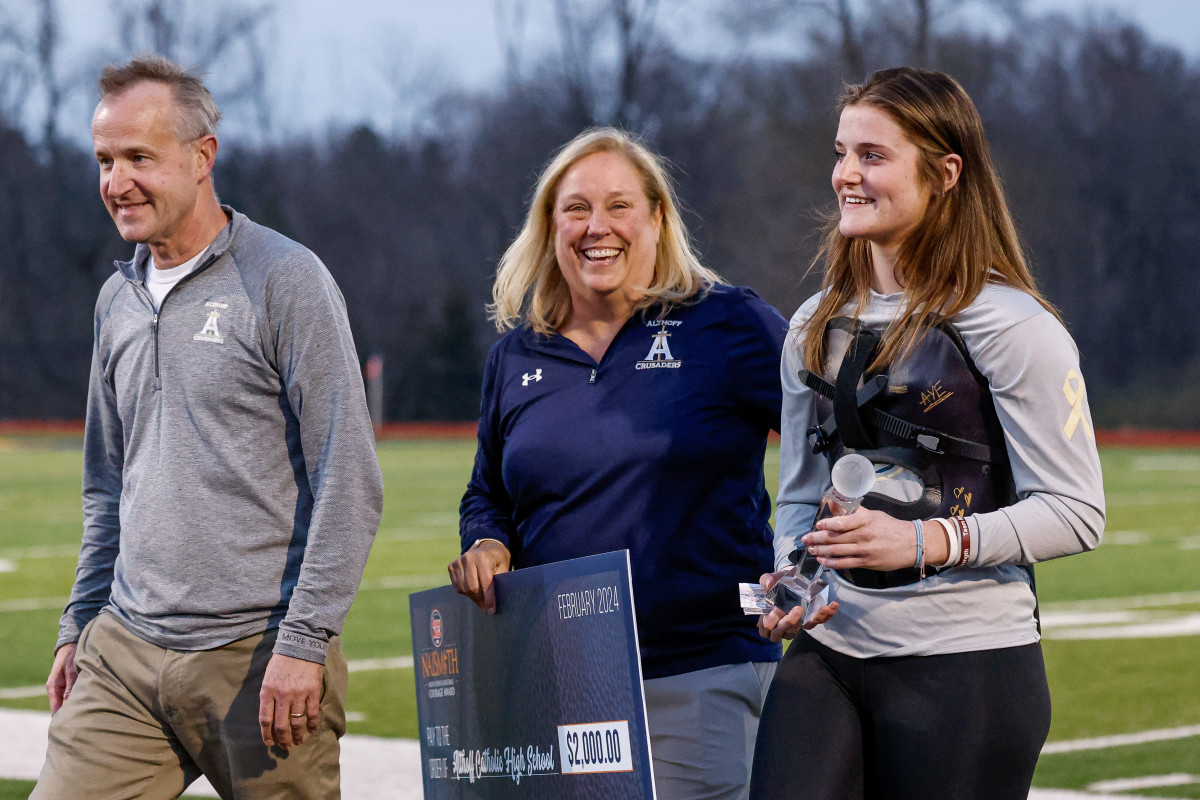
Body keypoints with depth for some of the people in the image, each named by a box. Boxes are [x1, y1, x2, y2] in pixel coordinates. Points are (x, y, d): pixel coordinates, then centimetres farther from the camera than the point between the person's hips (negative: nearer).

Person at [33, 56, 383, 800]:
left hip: (258, 655, -6)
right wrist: (79, 624, 19)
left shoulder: (285, 279, -6)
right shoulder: (119, 300, 15)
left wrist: (303, 641, -16)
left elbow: (349, 481, -11)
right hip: (123, 655, 6)